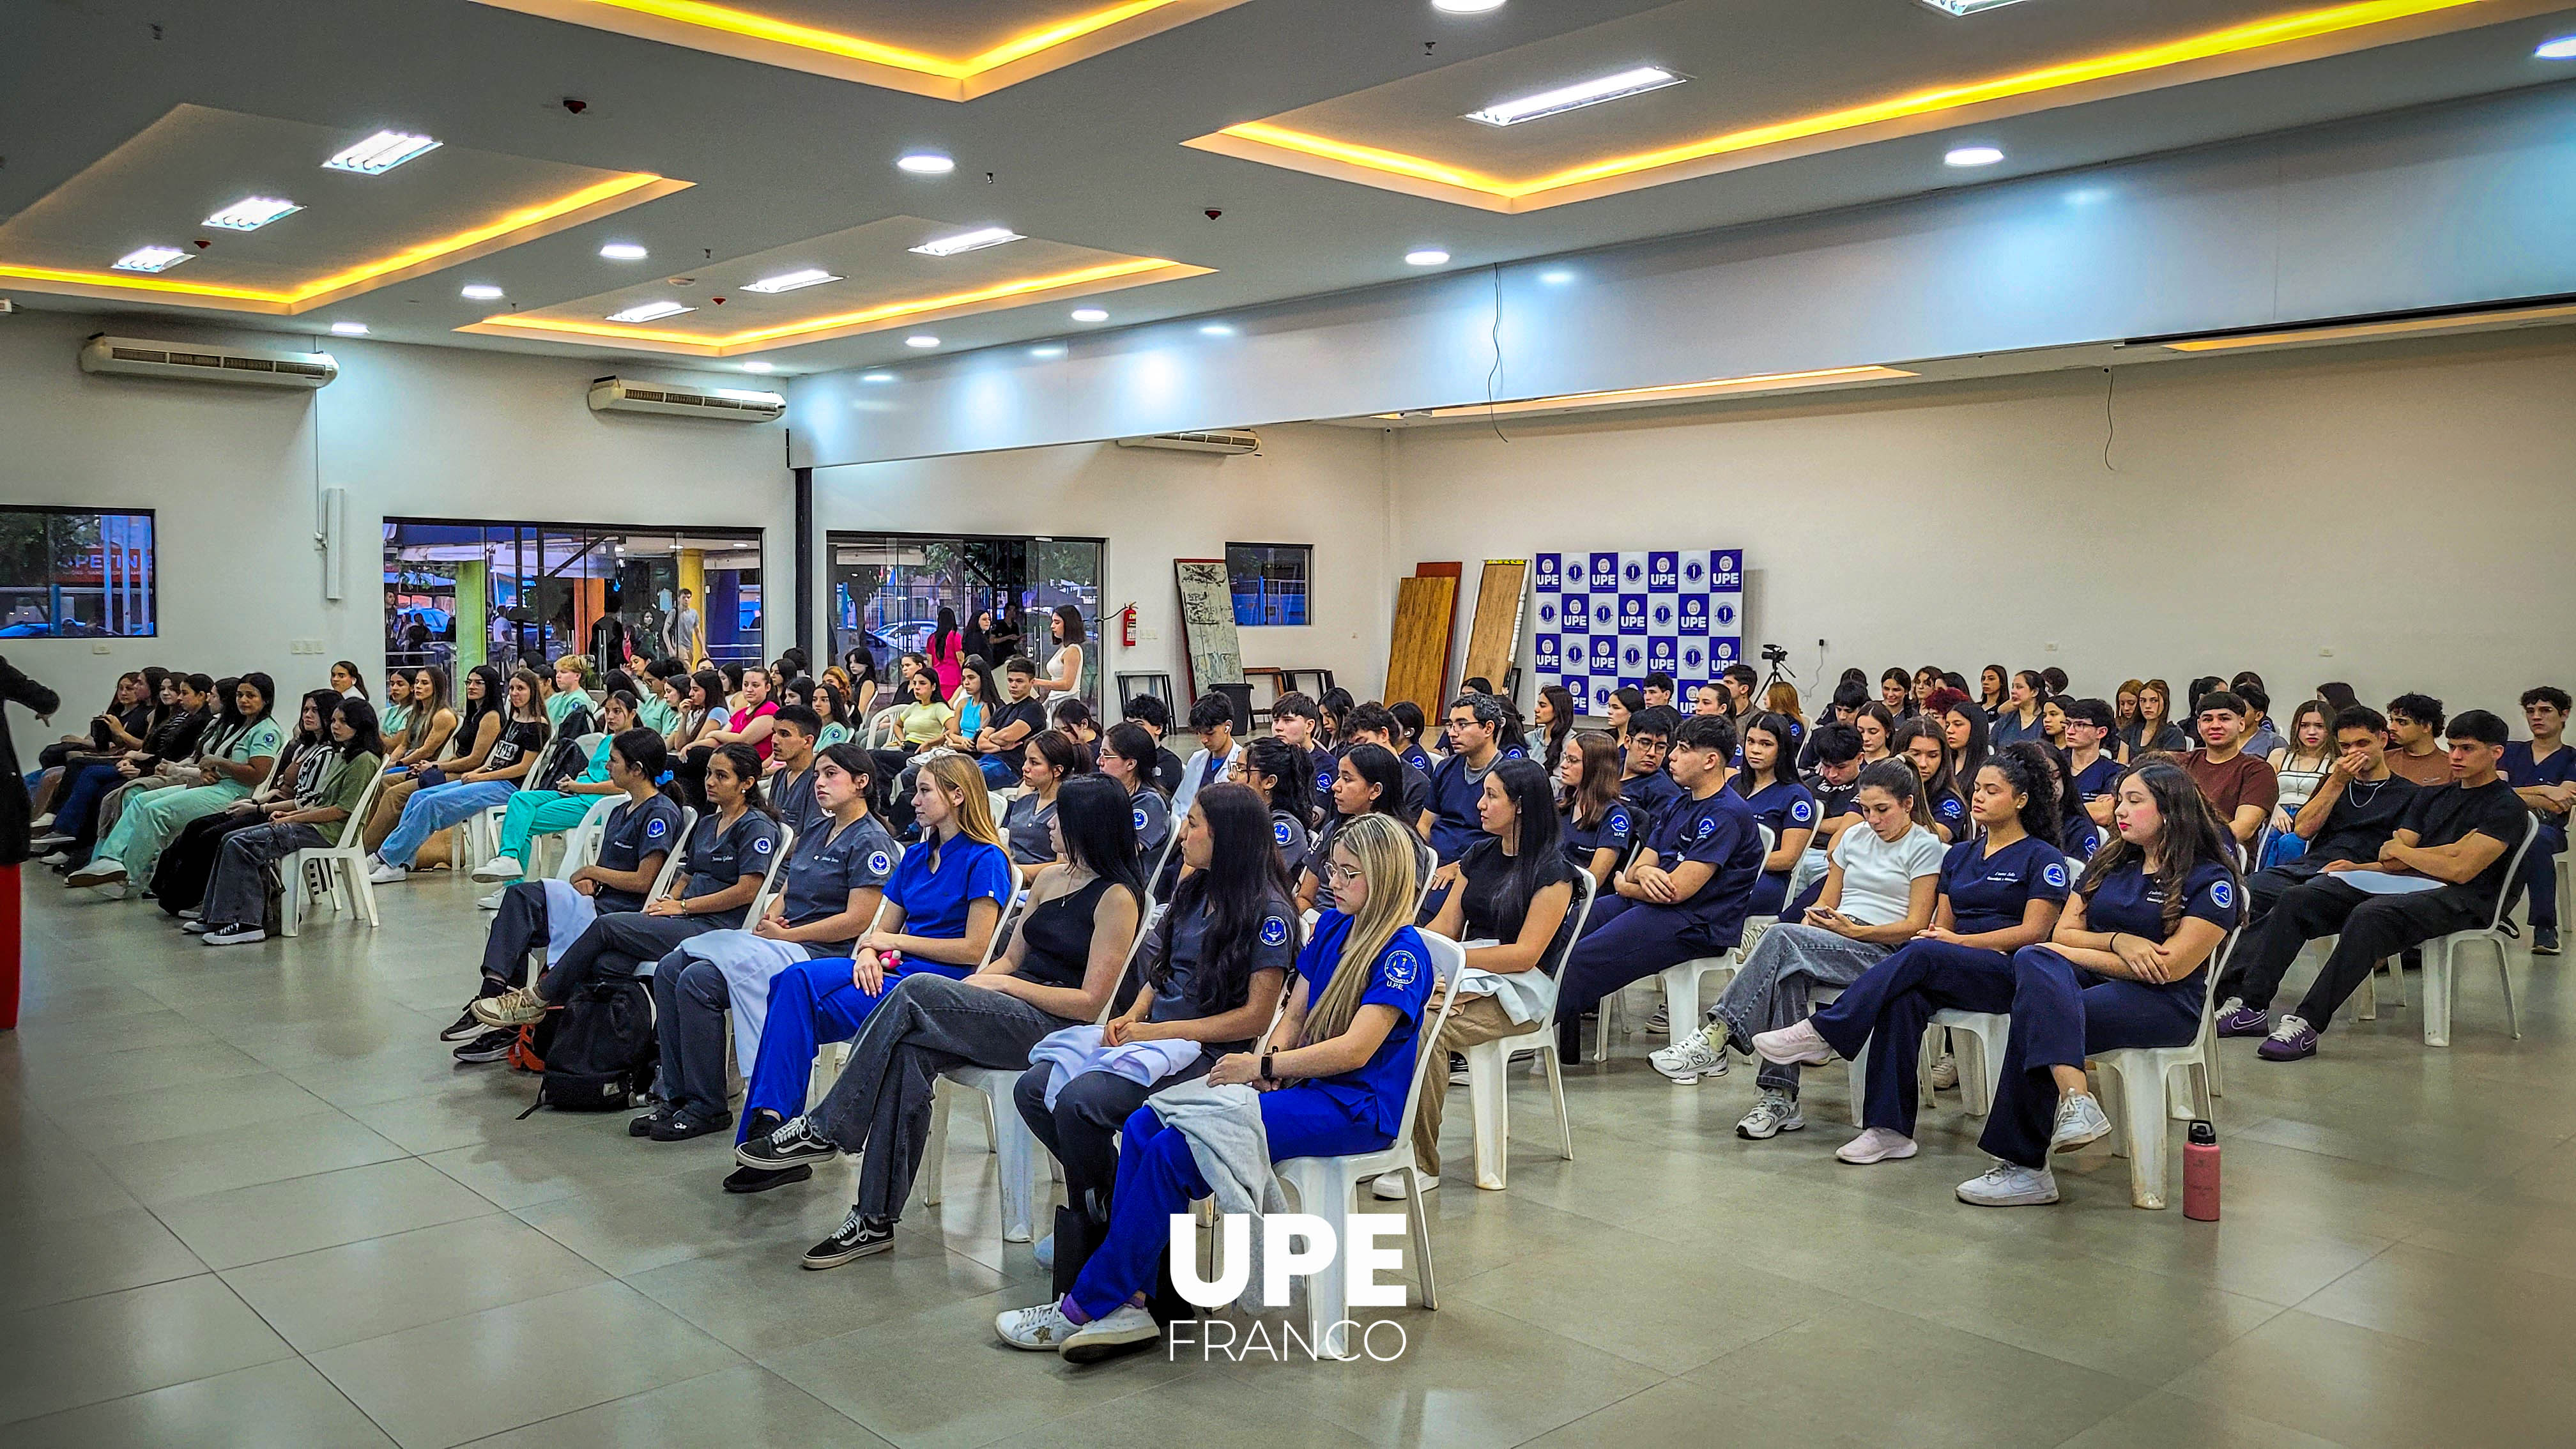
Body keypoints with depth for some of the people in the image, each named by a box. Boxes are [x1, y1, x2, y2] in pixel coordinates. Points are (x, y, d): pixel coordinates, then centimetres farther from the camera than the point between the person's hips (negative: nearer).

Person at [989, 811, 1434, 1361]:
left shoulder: (1402, 953, -12)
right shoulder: (1332, 927, 14)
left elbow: (1355, 1049, -19)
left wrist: (1264, 1065, -19)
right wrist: (1267, 1073, -4)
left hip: (1354, 1108, -8)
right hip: (1303, 1085, 9)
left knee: (1176, 1151, -23)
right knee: (1144, 1126, -12)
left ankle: (1089, 1306, -12)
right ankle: (1131, 1300, -16)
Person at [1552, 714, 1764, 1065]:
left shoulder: (1726, 814, -14)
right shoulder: (1679, 806, 17)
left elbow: (1678, 890, -20)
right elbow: (1642, 865, 13)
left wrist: (1623, 886, -2)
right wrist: (1642, 873, -14)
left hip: (1695, 924, -10)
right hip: (1653, 905, 10)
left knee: (1583, 958, -23)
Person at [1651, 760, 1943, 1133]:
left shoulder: (1924, 847, 2)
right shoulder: (1854, 837, 21)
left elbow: (1916, 925, -5)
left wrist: (1854, 931, -16)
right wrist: (1809, 927, -2)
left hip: (1883, 950, -5)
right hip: (1834, 940, 5)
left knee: (1782, 935, -31)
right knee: (1789, 974, -32)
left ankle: (1716, 1037, -35)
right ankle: (1780, 1098, -35)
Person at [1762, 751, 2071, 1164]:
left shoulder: (2043, 858, 5)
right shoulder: (1960, 855, 24)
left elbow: (2034, 931, -5)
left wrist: (1960, 941, -11)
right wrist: (1931, 935, -5)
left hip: (2006, 973, -5)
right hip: (1948, 973, 5)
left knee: (1921, 954, -35)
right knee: (1904, 998, -32)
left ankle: (1822, 1034, -38)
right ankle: (1890, 1131, -35)